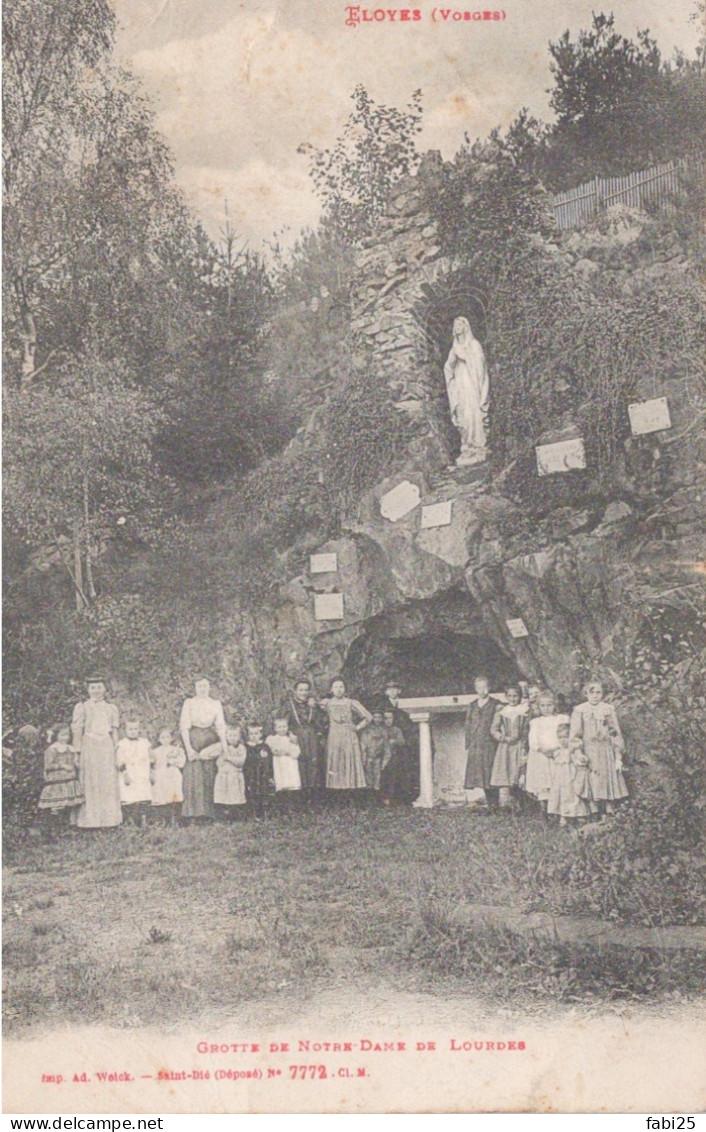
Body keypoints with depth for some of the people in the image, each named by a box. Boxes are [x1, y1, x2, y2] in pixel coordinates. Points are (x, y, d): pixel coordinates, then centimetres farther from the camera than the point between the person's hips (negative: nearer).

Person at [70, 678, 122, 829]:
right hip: (88, 747, -3)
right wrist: (77, 752, -6)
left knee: (108, 782, 0)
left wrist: (115, 752, 11)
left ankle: (107, 820, 5)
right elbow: (76, 732, 1)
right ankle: (87, 821, -2)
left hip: (106, 747, 3)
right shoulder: (81, 707, 4)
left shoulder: (111, 708, 15)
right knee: (88, 783, -4)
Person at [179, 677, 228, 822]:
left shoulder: (216, 704, 10)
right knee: (194, 776, -5)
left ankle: (206, 812, 2)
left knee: (209, 776, -1)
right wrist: (188, 748, -11)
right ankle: (194, 812, -4)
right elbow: (184, 726, -1)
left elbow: (221, 727, 5)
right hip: (194, 740, -2)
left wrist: (225, 749, -6)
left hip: (210, 742, 2)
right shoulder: (189, 703, 4)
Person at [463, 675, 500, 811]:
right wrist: (467, 746, 10)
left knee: (490, 776, -5)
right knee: (477, 777, 2)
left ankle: (493, 805, -1)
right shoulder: (472, 706, 15)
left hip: (489, 745, -4)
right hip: (474, 747, 4)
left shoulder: (495, 705, 2)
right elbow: (468, 727, 15)